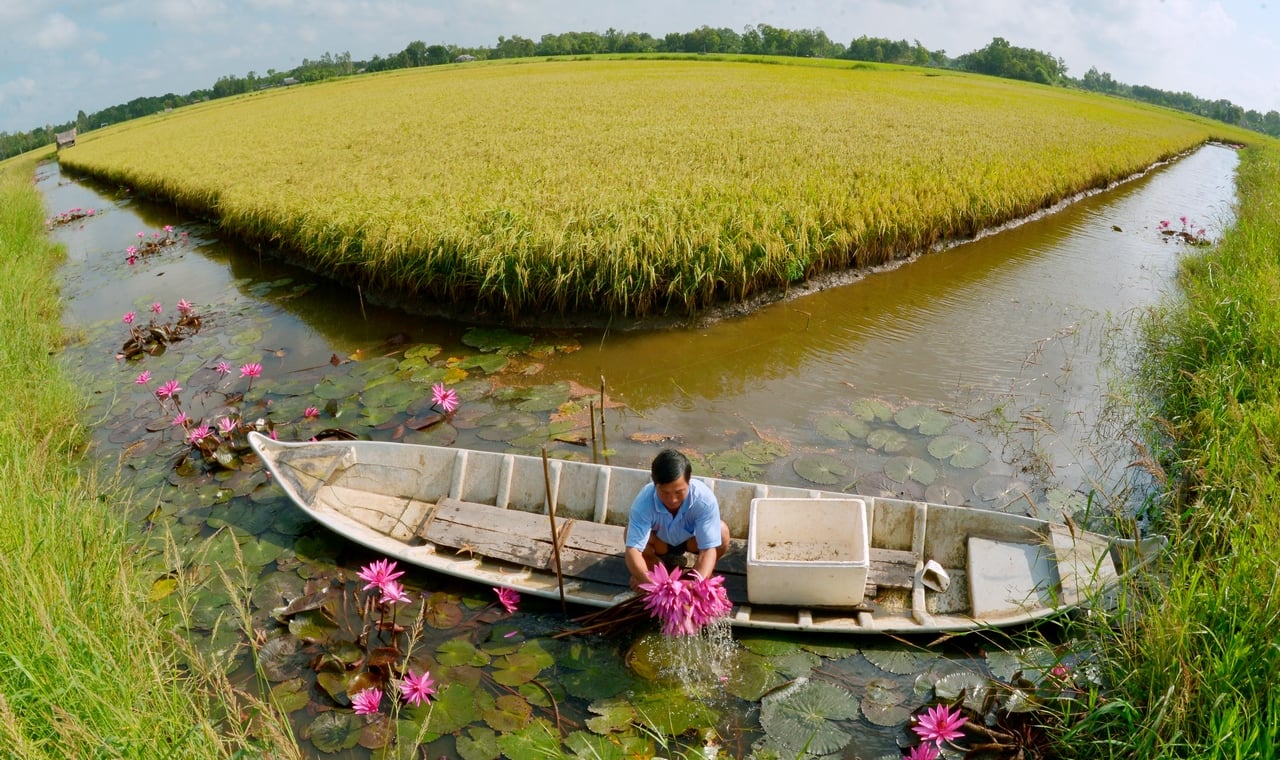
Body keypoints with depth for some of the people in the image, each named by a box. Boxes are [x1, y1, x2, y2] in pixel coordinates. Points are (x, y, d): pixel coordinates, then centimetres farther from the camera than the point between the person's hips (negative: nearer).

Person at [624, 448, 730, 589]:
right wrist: (649, 582, -60)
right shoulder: (644, 501, -38)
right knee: (632, 529, -31)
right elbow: (633, 549, -43)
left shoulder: (704, 499, -38)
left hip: (690, 540, 0)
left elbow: (709, 548, -40)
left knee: (721, 533, -30)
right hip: (660, 542, 0)